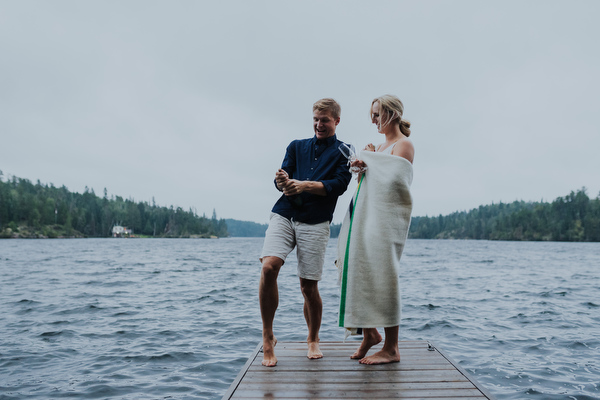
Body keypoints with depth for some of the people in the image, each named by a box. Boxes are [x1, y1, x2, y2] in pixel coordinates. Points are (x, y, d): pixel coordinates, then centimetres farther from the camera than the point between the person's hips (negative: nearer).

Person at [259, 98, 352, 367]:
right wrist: (283, 182, -15)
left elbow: (338, 185, -4)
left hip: (315, 223, -2)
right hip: (284, 214, 2)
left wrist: (304, 185, -17)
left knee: (308, 286, -1)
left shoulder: (344, 152, 11)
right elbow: (282, 179, 10)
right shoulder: (296, 146, 20)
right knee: (269, 267, -20)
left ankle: (313, 339, 25)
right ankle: (267, 338, -4)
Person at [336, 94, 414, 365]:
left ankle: (391, 348, 2)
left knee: (381, 275, -8)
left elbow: (391, 178, -18)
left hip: (386, 217, -8)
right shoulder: (380, 146, 22)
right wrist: (363, 167, 1)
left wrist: (370, 159, -9)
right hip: (366, 215, 8)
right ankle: (369, 333, 22)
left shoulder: (403, 145, -4)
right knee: (359, 271, 7)